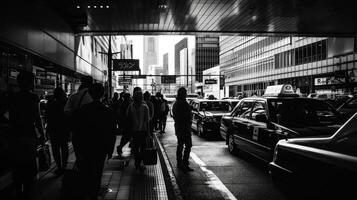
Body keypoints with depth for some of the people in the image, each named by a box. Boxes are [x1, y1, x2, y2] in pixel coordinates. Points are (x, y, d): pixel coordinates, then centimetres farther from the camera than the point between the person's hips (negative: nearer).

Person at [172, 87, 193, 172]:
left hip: (178, 128, 10)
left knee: (180, 145, 17)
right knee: (188, 145, -7)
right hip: (185, 128, -10)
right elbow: (188, 116, -19)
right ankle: (184, 165, -10)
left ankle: (179, 163, 24)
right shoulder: (184, 104, -18)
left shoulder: (175, 103, 13)